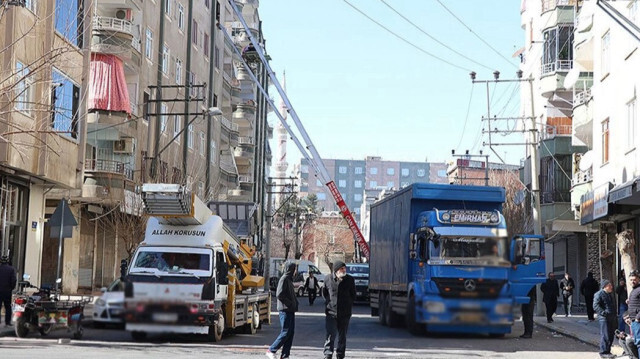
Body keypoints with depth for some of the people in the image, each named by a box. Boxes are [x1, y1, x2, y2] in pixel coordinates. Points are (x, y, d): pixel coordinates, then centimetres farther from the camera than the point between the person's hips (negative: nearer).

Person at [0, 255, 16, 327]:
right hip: (8, 291, 0)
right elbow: (14, 280, -10)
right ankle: (7, 322, 8)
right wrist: (12, 288, 4)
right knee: (8, 307, 9)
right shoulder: (11, 269, -5)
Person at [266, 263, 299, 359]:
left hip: (290, 310, 9)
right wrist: (290, 304, -15)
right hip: (285, 310, -9)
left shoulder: (289, 280, 19)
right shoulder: (284, 279, -10)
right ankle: (271, 351, -1)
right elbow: (279, 295, -18)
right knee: (285, 332, -9)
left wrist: (295, 304, 7)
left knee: (291, 332, 6)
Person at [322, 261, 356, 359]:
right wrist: (329, 302, 5)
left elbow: (353, 296, 9)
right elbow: (324, 293, 13)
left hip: (344, 314, 1)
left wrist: (348, 305, 2)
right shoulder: (328, 279, -1)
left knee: (342, 336, 9)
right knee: (330, 335, -10)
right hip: (331, 312, -1)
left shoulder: (350, 280, 0)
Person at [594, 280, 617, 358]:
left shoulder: (609, 294, 21)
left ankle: (607, 351, 21)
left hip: (612, 318, 9)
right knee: (605, 336, -8)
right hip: (604, 318, -9)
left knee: (611, 335, 11)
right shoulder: (599, 294, -8)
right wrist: (604, 313, -24)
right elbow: (596, 306, -17)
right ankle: (604, 352, -3)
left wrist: (615, 316, 22)